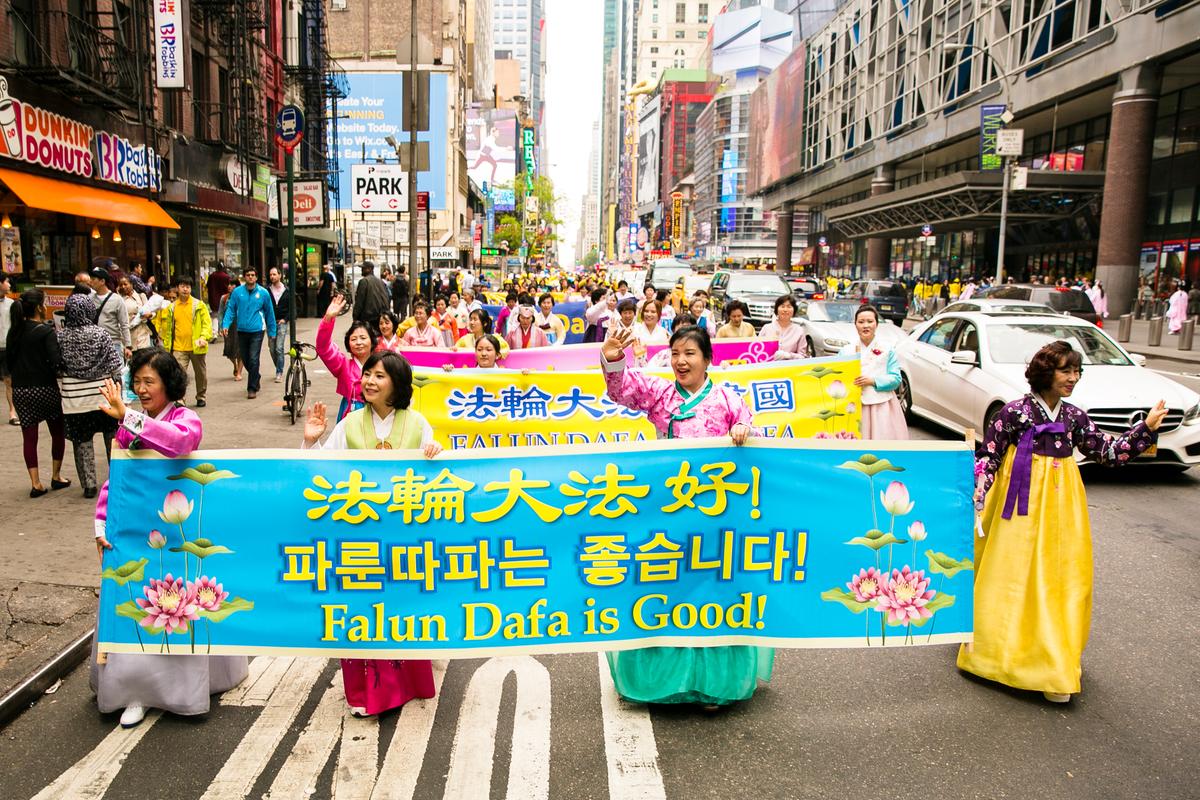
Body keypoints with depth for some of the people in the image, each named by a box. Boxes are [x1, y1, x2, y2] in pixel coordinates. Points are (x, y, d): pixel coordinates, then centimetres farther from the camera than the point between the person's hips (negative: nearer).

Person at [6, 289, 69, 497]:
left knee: (29, 436, 6)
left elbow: (9, 358, 11)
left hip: (20, 391, 5)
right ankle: (56, 477, 19)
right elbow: (55, 362, -20)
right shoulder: (46, 331, -12)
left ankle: (35, 483, 4)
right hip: (45, 388, -5)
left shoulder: (14, 331, 6)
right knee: (57, 432, 13)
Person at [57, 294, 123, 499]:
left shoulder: (61, 337, -5)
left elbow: (57, 369, 0)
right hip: (103, 395, 0)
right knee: (112, 436, 16)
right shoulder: (100, 334, -8)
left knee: (82, 442, 7)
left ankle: (89, 484, 9)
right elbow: (115, 364, -5)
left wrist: (61, 389, 11)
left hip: (74, 399, 0)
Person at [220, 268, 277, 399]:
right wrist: (225, 325, -11)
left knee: (253, 360, -10)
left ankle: (252, 388, -3)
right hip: (242, 331, 3)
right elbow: (230, 309, 3)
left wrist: (272, 332, 8)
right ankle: (255, 380, 36)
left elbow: (269, 313, 6)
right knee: (245, 359, 12)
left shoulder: (263, 293, -1)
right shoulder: (237, 292, 1)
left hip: (257, 331, -3)